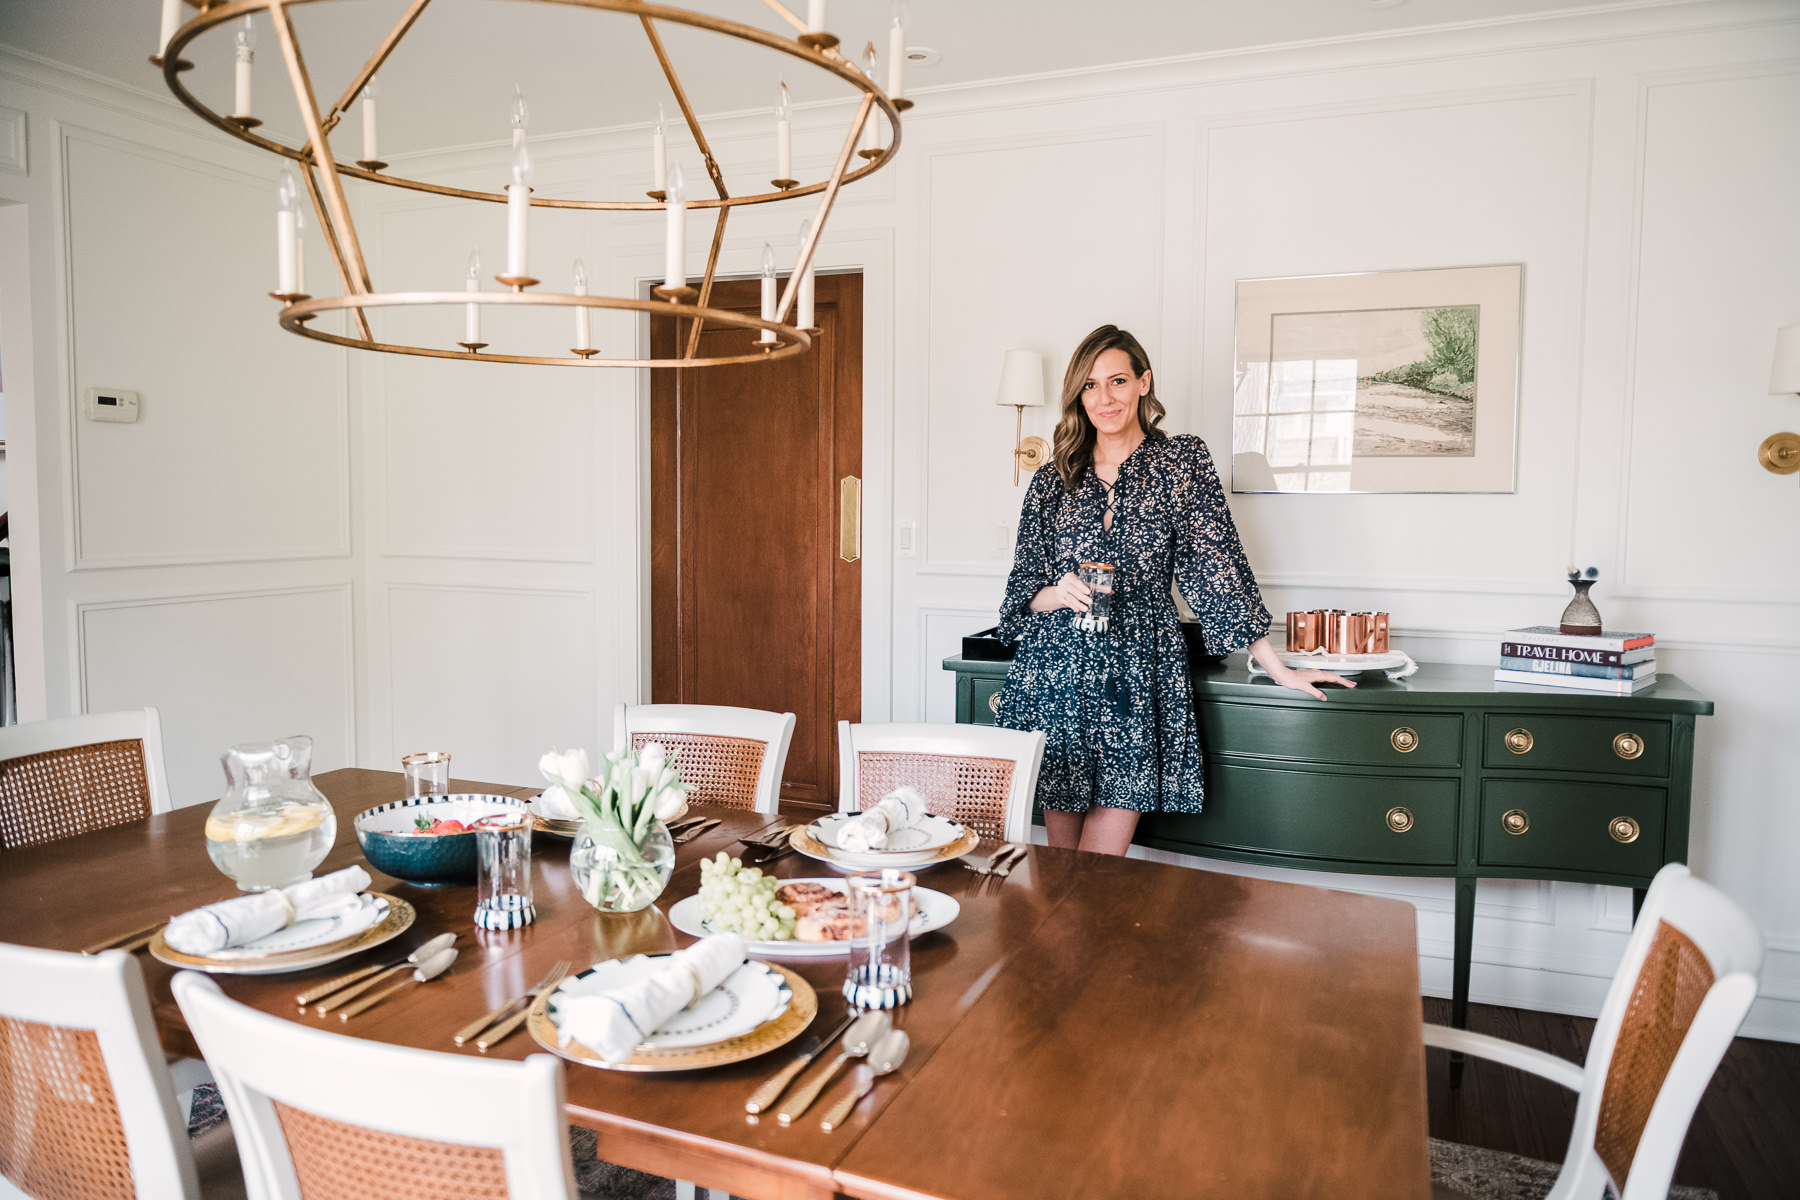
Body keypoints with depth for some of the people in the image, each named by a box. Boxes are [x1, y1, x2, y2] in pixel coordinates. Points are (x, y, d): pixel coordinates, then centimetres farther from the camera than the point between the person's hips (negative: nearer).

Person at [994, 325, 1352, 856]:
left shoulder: (1184, 463, 4)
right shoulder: (1051, 483, 9)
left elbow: (1214, 565, 2)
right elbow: (1021, 593, 11)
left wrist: (1278, 669, -1)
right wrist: (1056, 594, -13)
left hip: (1139, 680, -2)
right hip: (1056, 677, 2)